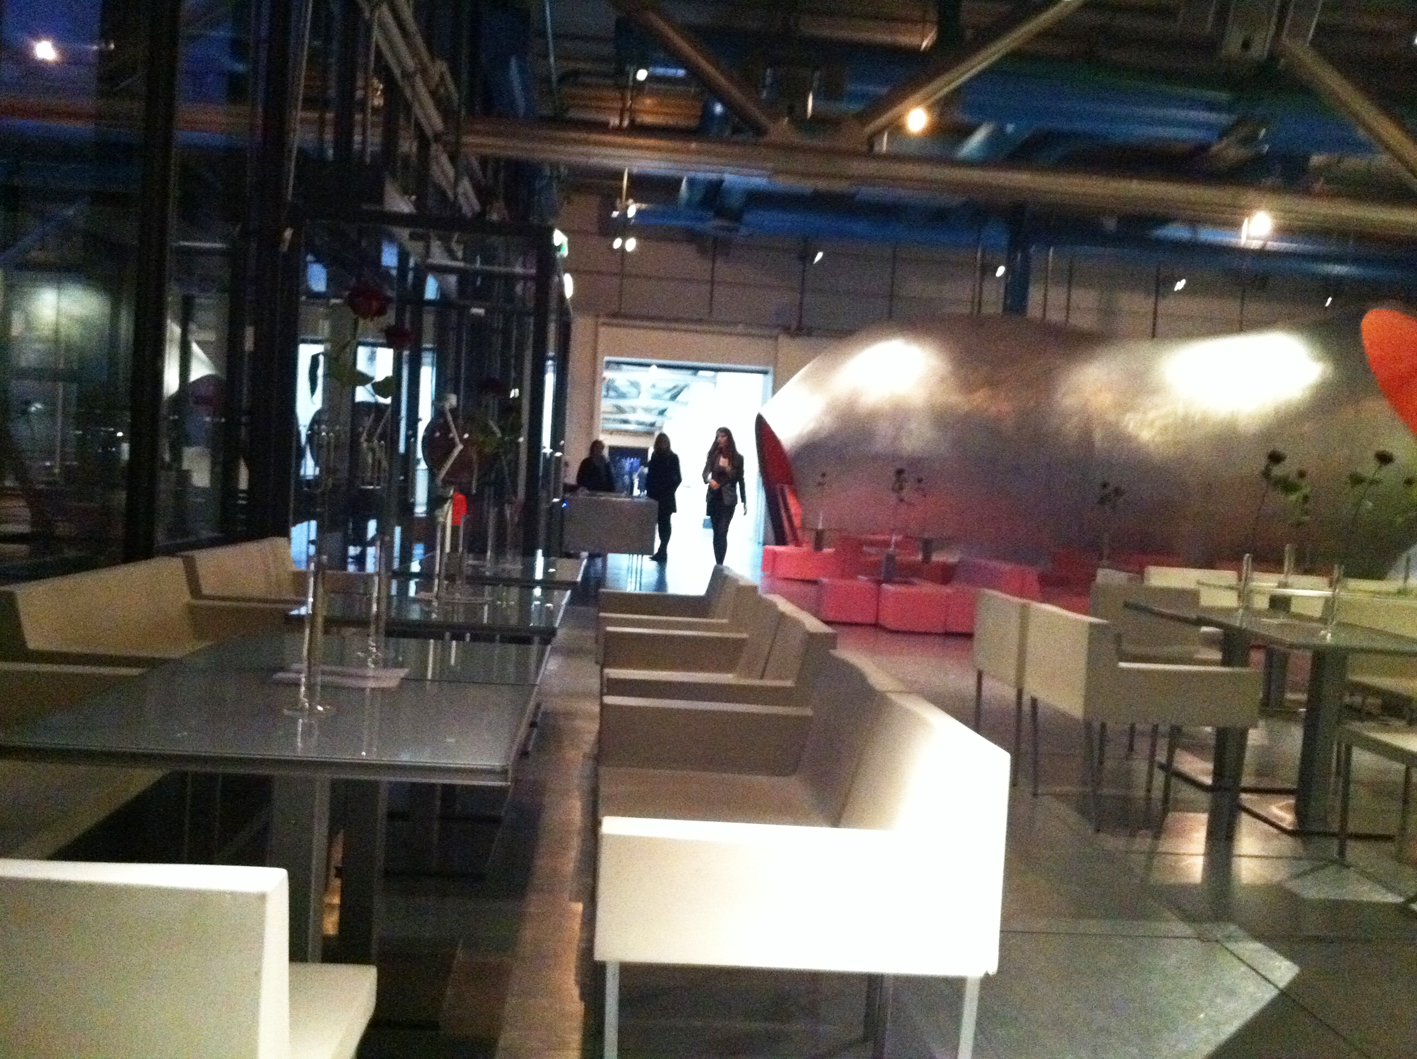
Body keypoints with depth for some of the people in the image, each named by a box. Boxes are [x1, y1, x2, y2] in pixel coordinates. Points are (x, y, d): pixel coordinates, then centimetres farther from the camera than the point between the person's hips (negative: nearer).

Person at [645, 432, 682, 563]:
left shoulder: (673, 457, -2)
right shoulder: (654, 456, 10)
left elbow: (678, 478, -3)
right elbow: (650, 475, 10)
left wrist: (670, 490, -10)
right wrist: (648, 490, 0)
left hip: (666, 497, -4)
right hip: (654, 495, 4)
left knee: (664, 523, -1)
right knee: (662, 523, 5)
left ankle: (662, 551, -2)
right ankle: (662, 551, 9)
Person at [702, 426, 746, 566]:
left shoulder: (737, 457, 0)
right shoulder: (713, 454, 3)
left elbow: (740, 480, 7)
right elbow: (705, 472, -6)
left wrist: (745, 502, 8)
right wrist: (710, 480, -30)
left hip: (728, 499, -3)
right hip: (714, 497, 3)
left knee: (722, 532, -12)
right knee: (716, 532, 8)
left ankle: (720, 565, -16)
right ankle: (718, 564, 15)